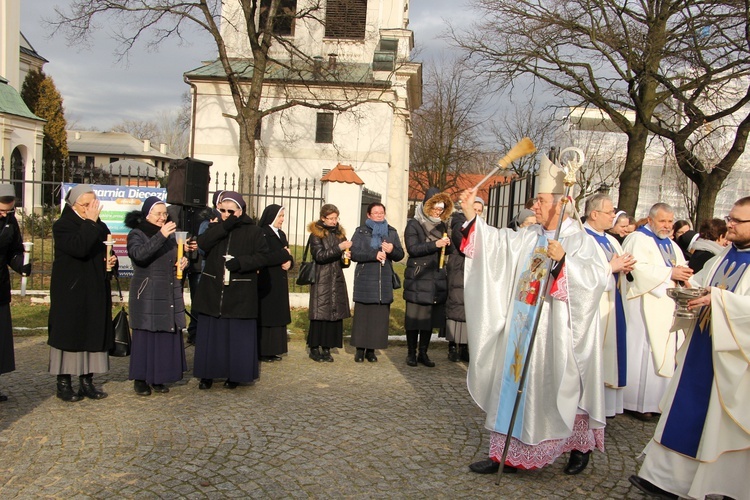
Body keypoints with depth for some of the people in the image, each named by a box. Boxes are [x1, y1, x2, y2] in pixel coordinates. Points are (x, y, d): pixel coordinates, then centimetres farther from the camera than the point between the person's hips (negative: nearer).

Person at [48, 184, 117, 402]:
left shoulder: (100, 227, 12)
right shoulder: (62, 226, -6)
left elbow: (107, 254, 21)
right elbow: (79, 248, -25)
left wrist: (112, 261, -1)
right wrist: (89, 222, -18)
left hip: (96, 291, 6)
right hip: (70, 292, -5)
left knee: (94, 334, 6)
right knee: (68, 333, -1)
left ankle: (87, 381, 14)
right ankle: (63, 383, 9)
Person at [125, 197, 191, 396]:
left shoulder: (170, 235, 13)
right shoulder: (136, 234, -4)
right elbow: (139, 254, -25)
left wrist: (183, 262, 2)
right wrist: (160, 236, -31)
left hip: (170, 295, 5)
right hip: (147, 295, -5)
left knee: (167, 337, 6)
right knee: (145, 336, -2)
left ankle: (158, 378, 17)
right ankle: (140, 379, 10)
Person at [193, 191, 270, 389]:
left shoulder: (253, 231, -1)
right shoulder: (216, 228, 8)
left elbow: (263, 256, -6)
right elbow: (202, 243, -10)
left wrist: (240, 262, -19)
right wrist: (224, 227, -19)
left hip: (240, 294, -3)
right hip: (212, 291, 3)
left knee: (237, 336, 2)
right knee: (210, 334, 7)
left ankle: (234, 375, 16)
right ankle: (208, 374, 18)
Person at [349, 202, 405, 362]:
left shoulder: (392, 232, 14)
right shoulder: (361, 231, 6)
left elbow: (400, 255, 10)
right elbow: (354, 253, -6)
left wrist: (391, 250, -11)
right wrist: (374, 255, -16)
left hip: (384, 280, 2)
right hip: (365, 280, -2)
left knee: (380, 315, 0)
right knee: (362, 314, -2)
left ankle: (371, 349, 8)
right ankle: (360, 349, 6)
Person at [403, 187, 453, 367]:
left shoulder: (441, 225, 14)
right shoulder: (413, 224, -2)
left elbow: (446, 250, 18)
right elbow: (412, 248, -14)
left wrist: (446, 245, -5)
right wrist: (435, 244, -21)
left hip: (437, 278, 5)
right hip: (418, 278, -5)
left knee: (431, 317, 6)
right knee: (415, 317, -2)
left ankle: (423, 353, 16)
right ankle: (411, 353, 10)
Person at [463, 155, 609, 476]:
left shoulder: (580, 240, -9)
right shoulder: (530, 238, 11)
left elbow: (598, 277, -21)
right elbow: (498, 242, 6)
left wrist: (564, 260, -32)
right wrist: (471, 215, 0)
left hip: (556, 333, -6)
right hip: (522, 331, 7)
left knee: (560, 389, 6)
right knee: (515, 387, 9)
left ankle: (581, 446, 31)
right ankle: (504, 453, 17)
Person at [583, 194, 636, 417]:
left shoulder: (611, 240, 18)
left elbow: (620, 267, 19)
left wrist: (624, 266, -3)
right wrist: (611, 267, -15)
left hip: (613, 306, 8)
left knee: (610, 351, 10)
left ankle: (606, 403, 18)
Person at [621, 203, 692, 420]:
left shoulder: (672, 246, 21)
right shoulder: (638, 239, -5)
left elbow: (680, 272, 17)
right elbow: (639, 269, -19)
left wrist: (683, 274, -6)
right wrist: (670, 273, -19)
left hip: (668, 307, 8)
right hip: (645, 307, -8)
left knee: (665, 353, 7)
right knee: (643, 352, -6)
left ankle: (655, 399, 14)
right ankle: (637, 402, 1)